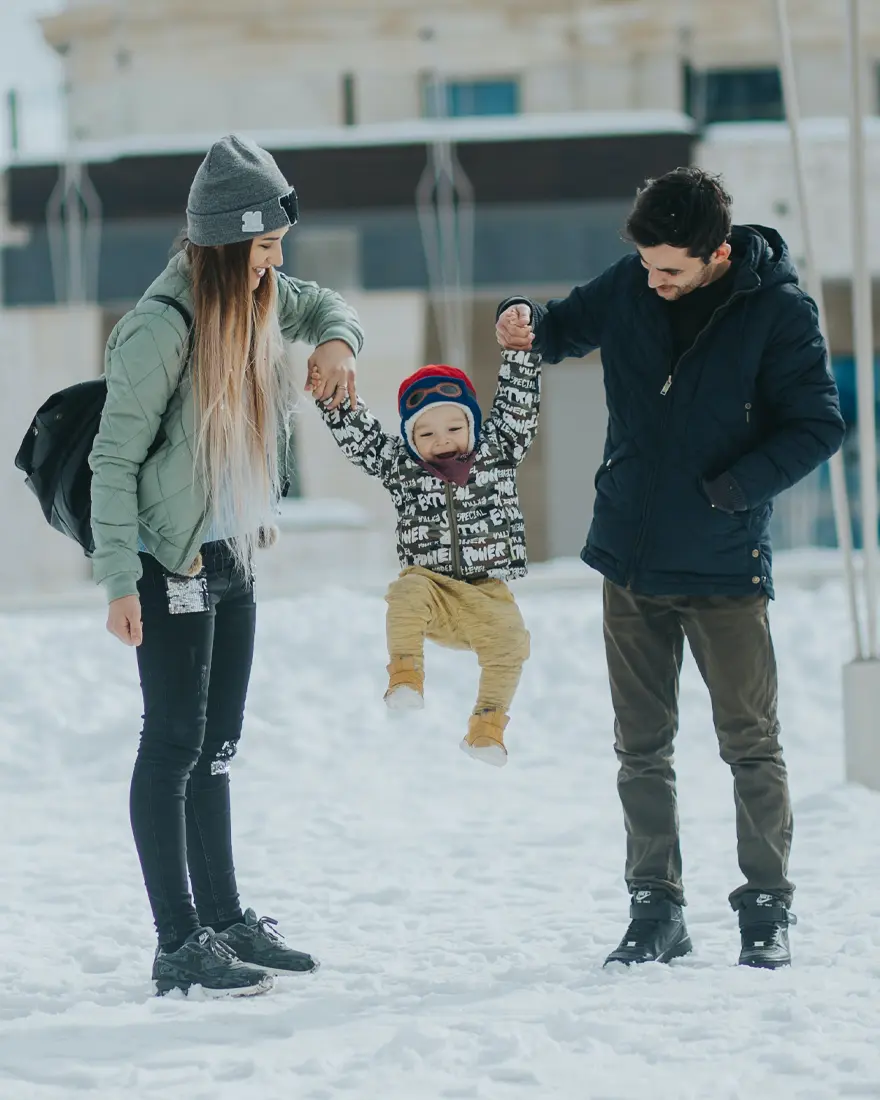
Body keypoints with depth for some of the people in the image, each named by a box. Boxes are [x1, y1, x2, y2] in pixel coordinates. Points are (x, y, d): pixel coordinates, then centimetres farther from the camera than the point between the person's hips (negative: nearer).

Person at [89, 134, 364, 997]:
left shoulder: (258, 300, 2)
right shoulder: (161, 327, -20)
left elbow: (318, 304, 26)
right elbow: (115, 458, -17)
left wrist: (337, 339, 1)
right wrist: (119, 580, -20)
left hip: (232, 559, 8)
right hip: (172, 567, -8)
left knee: (215, 747, 14)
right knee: (174, 745, -5)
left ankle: (224, 920, 22)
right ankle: (180, 945, -3)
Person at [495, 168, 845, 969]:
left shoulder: (778, 309, -12)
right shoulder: (631, 285, -1)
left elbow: (818, 427, -10)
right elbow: (567, 329, 15)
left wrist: (733, 489, -19)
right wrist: (524, 323, -8)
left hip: (725, 568, -4)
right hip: (632, 558, 4)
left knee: (750, 744, 3)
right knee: (641, 749, 8)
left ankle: (767, 909, 13)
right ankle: (656, 909, 17)